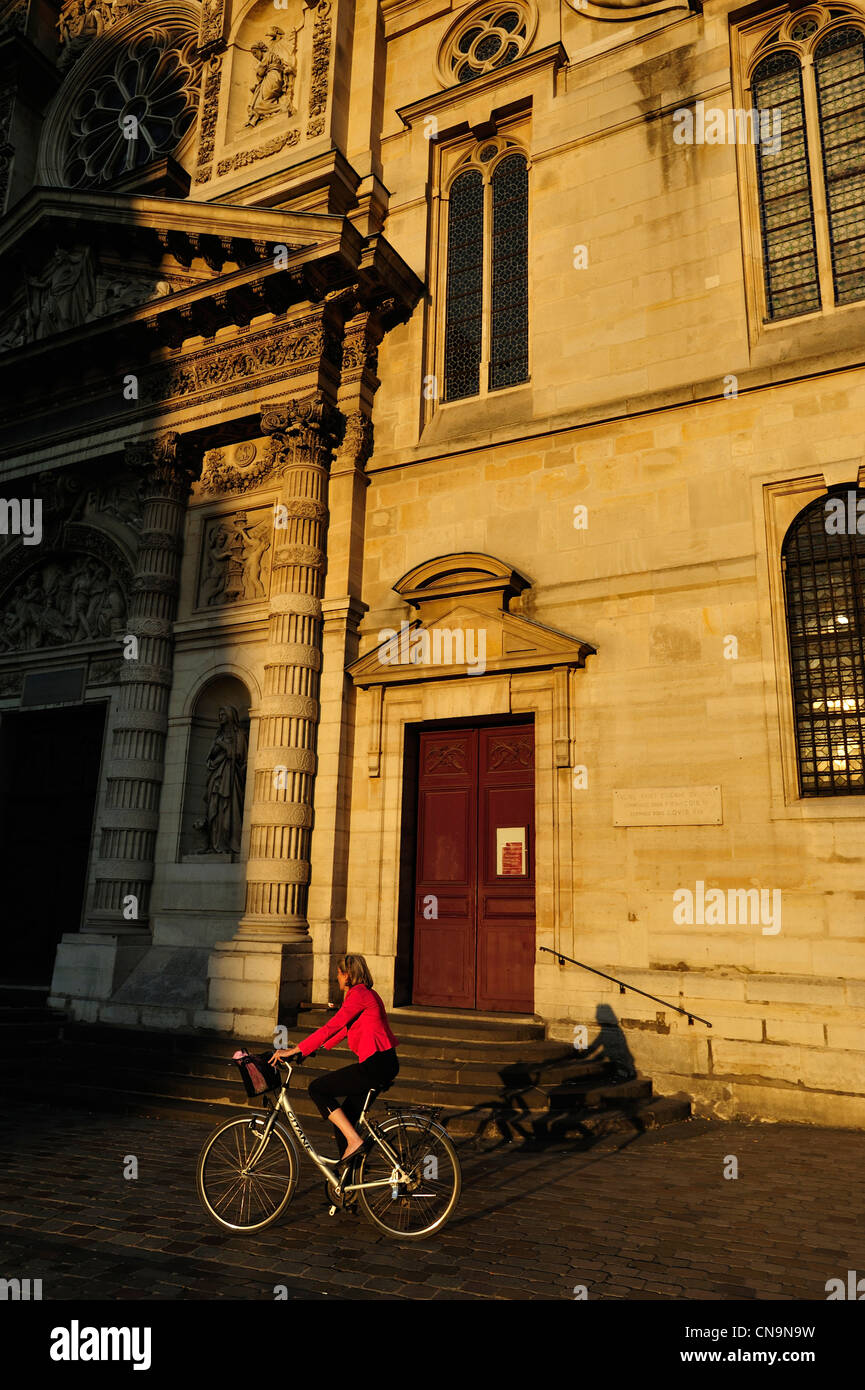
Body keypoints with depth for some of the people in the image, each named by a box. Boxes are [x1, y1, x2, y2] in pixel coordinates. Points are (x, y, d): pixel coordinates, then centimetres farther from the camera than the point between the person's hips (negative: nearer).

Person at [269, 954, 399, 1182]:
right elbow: (342, 1030, 24)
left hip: (376, 1065, -10)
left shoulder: (359, 994, -12)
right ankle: (345, 1181, 21)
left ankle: (354, 1140, -4)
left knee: (317, 1088, -4)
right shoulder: (364, 994, 18)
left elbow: (331, 1028, -18)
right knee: (343, 1118, 14)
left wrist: (295, 1050, -15)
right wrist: (305, 1050, 23)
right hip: (382, 1064, 10)